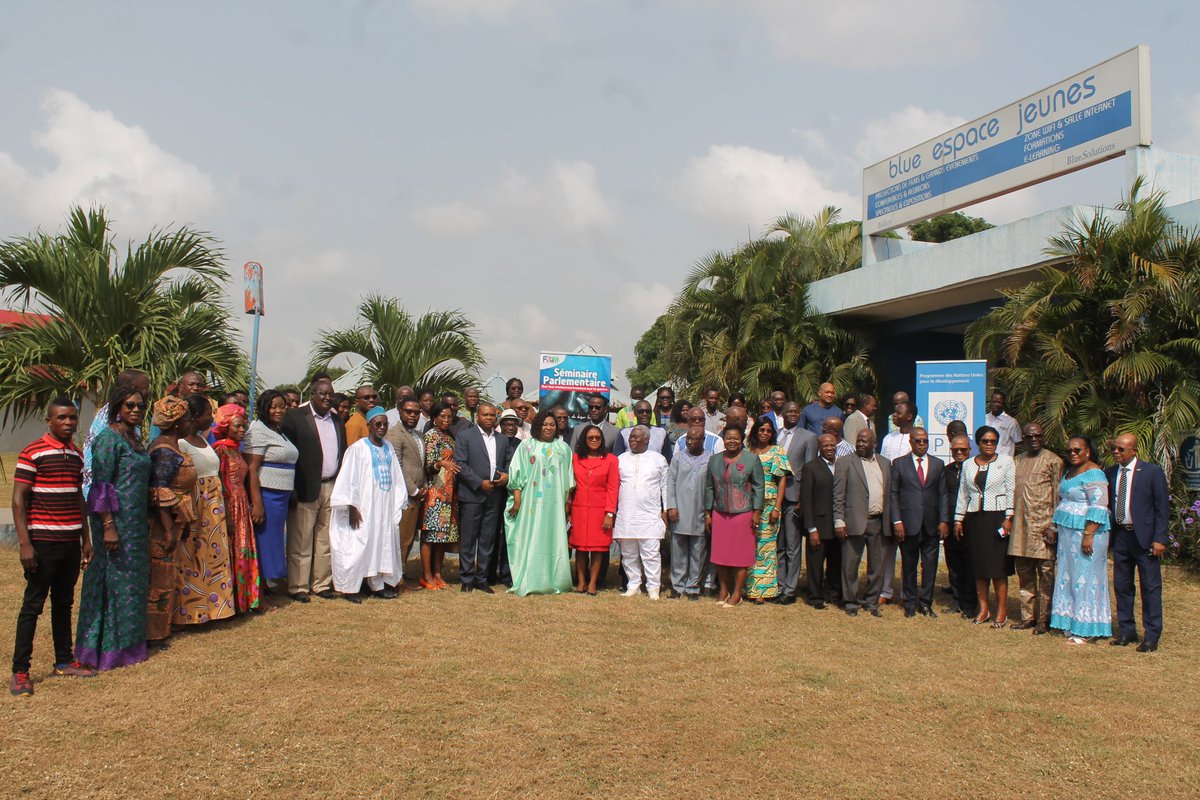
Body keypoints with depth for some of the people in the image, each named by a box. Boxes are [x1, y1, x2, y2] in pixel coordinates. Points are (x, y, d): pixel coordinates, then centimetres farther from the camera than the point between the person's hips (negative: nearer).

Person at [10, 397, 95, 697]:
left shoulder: (76, 454, 11)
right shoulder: (32, 453, -8)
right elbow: (18, 500, -10)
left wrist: (85, 538, 17)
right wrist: (24, 543, -15)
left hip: (71, 542, 6)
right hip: (43, 542, -6)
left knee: (64, 603, 14)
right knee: (33, 605, -1)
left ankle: (64, 661, 25)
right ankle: (20, 672, 6)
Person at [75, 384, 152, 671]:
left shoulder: (136, 439, 13)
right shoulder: (109, 438, -12)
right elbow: (101, 486, -17)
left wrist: (145, 525, 19)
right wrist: (108, 527, -21)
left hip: (136, 522, 9)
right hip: (116, 520, -9)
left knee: (135, 580, 13)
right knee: (115, 580, -2)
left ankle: (128, 642, 23)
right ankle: (108, 648, 8)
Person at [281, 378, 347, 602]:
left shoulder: (337, 421, 15)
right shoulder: (294, 417, -4)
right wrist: (291, 488, -14)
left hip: (332, 487, 6)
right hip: (306, 489, -6)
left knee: (326, 540, 12)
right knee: (301, 541, 2)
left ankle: (321, 584, 21)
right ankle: (297, 587, 12)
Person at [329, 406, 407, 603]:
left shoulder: (388, 448, 10)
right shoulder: (358, 448, -8)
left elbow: (395, 478, 12)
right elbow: (349, 478, -10)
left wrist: (397, 505, 8)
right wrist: (352, 507, -14)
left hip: (385, 508, 6)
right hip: (363, 508, -6)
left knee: (382, 544, 9)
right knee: (358, 546, -4)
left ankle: (377, 584, 19)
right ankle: (350, 588, 5)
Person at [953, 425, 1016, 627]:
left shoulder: (1006, 462, 2)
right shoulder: (968, 464, 11)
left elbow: (1011, 491, -2)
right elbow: (963, 494, 13)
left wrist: (1008, 518, -9)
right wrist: (958, 519, 9)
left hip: (997, 517, -3)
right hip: (974, 519, 3)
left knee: (998, 565, -5)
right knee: (978, 566, 5)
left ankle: (1001, 611, 2)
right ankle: (983, 609, 12)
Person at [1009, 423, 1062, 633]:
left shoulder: (1053, 461, -2)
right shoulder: (1016, 461, 14)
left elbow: (1058, 496, -5)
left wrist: (1053, 526, -12)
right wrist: (1009, 519, 10)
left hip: (1043, 524, -5)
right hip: (1021, 525, 5)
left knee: (1045, 572, -1)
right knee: (1024, 573, 10)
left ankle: (1044, 619, 7)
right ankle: (1028, 616, 18)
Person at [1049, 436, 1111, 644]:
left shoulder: (1093, 474, -14)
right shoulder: (1070, 472, 14)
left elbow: (1098, 508, -20)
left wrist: (1088, 535, -24)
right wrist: (1056, 527, 17)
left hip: (1085, 532, -9)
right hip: (1068, 533, 9)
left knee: (1085, 578, -3)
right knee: (1069, 577, 12)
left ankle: (1086, 629, 3)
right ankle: (1072, 622, 19)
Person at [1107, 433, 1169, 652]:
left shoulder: (1152, 471, -6)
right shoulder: (1110, 473, 7)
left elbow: (1163, 507, -6)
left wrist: (1159, 539, -12)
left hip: (1145, 537, -5)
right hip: (1120, 535, 5)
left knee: (1151, 587, 2)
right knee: (1121, 586, 11)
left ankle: (1151, 636, 10)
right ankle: (1126, 631, 22)